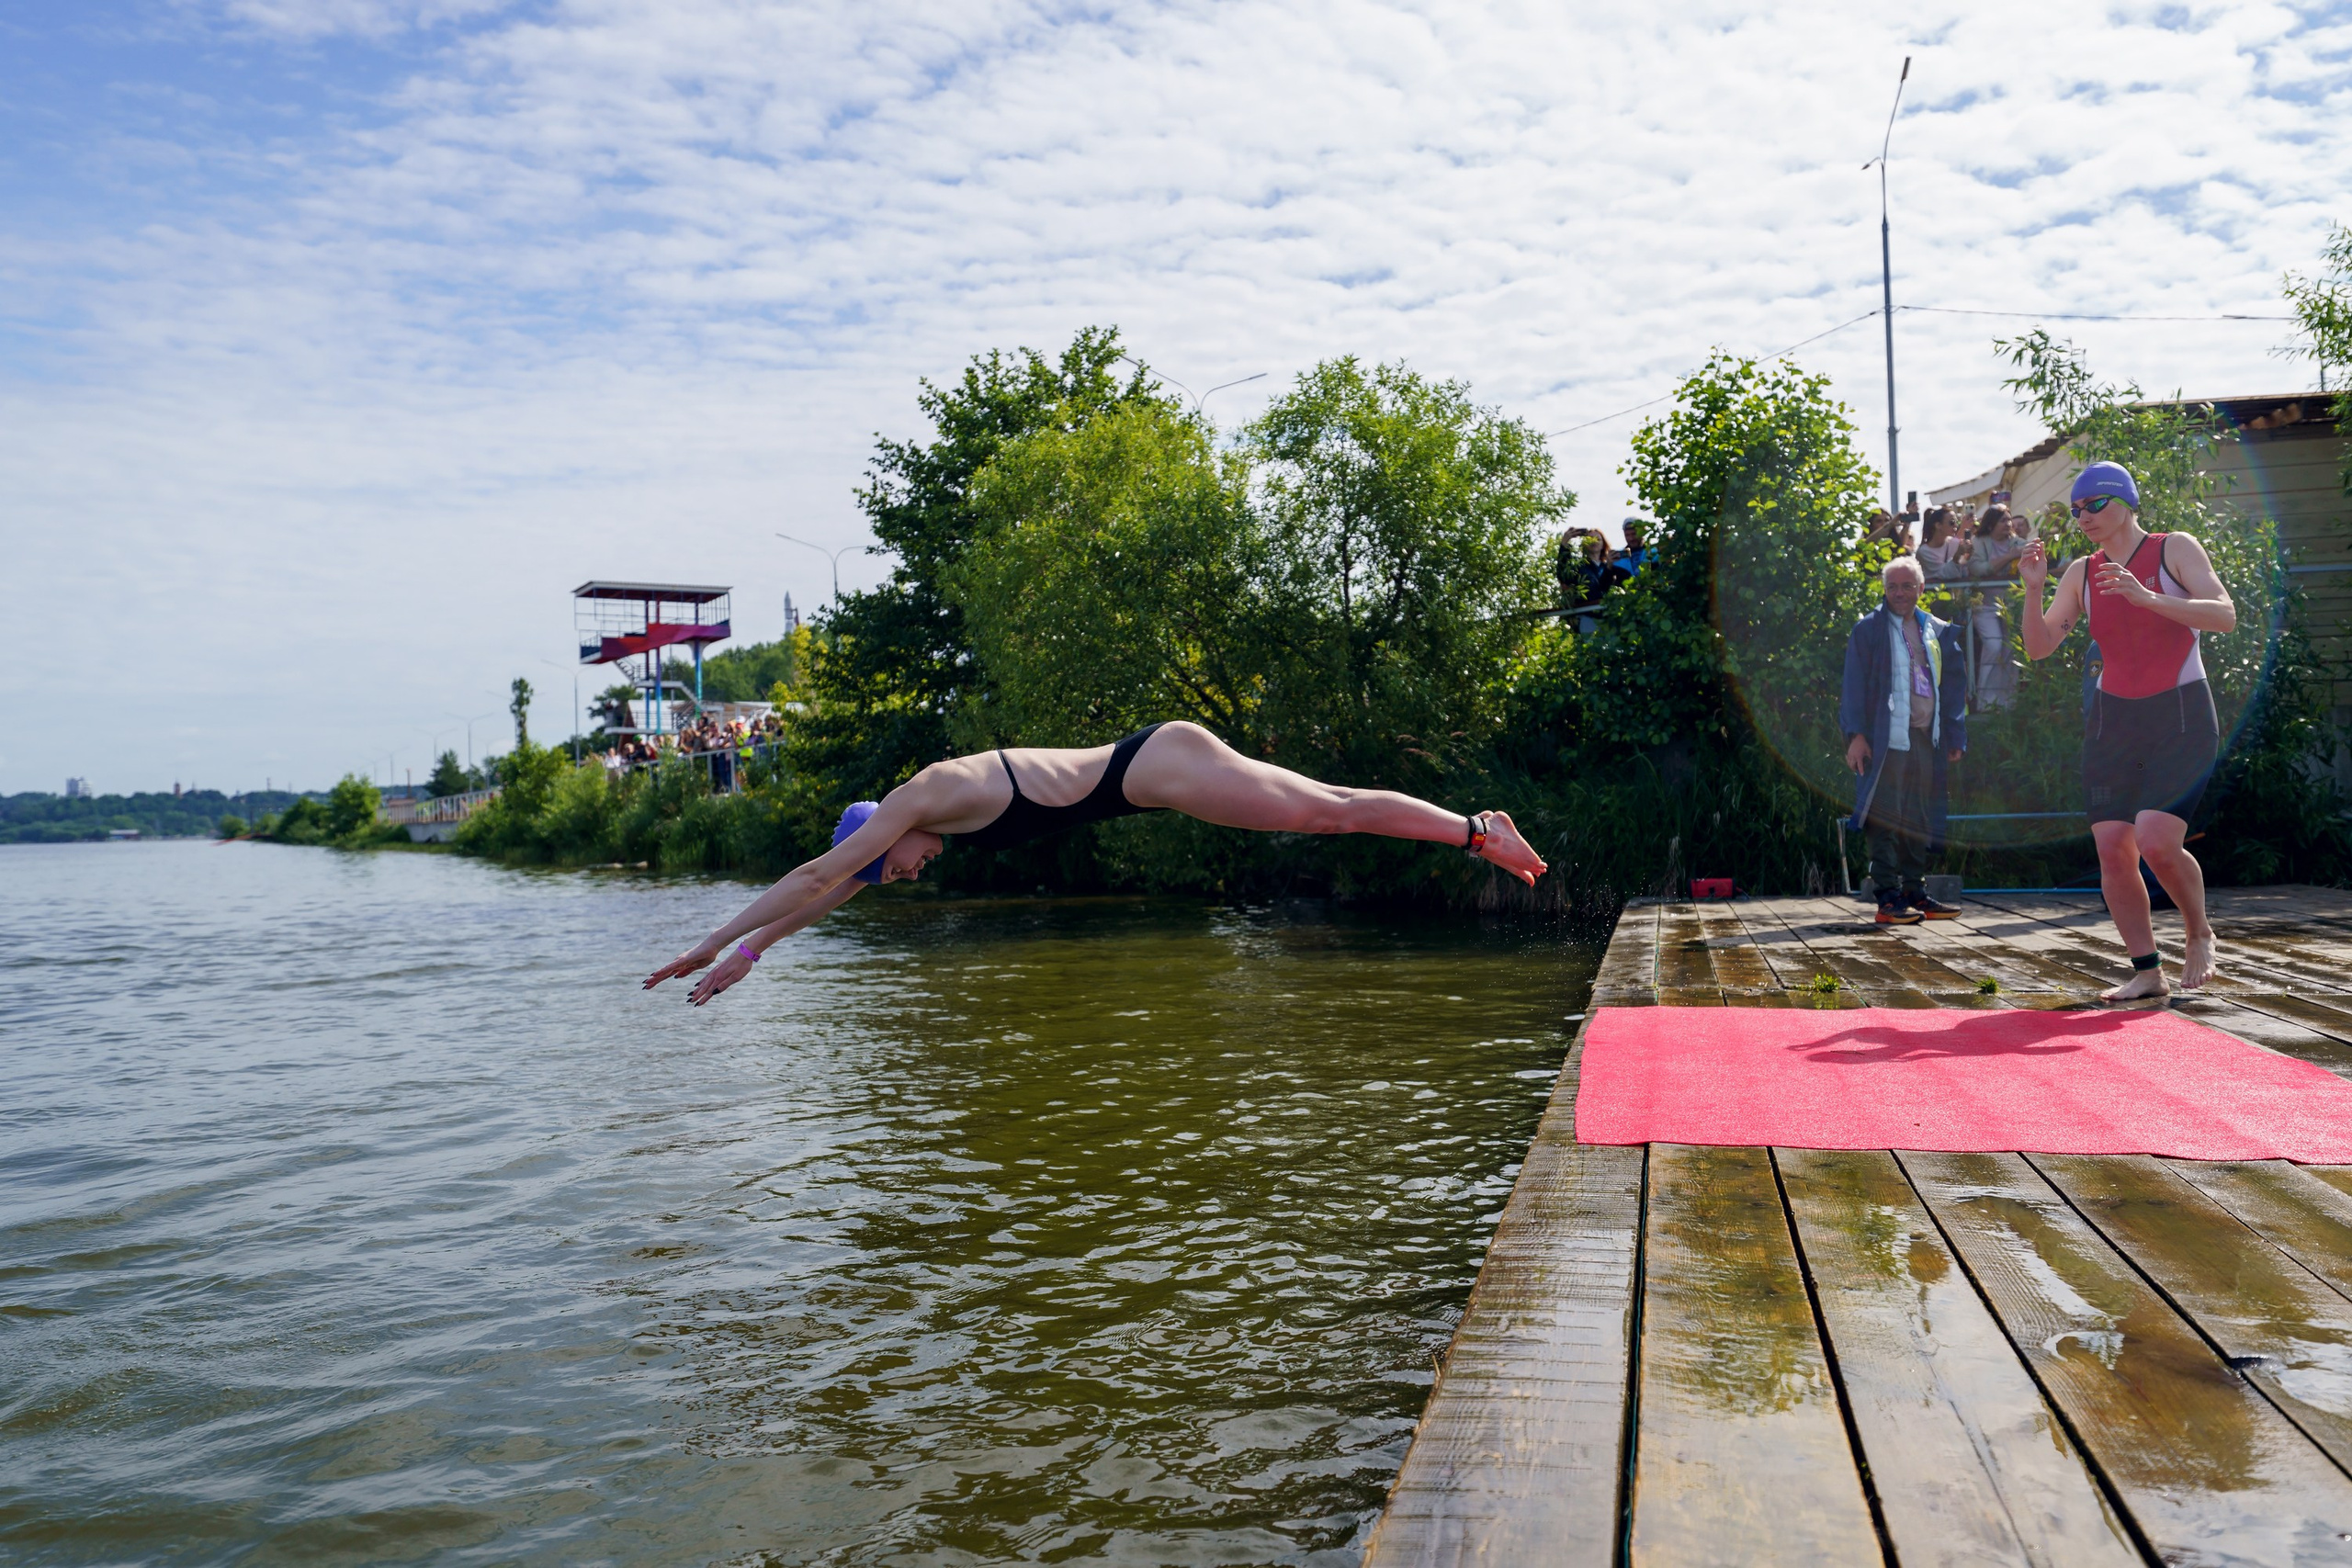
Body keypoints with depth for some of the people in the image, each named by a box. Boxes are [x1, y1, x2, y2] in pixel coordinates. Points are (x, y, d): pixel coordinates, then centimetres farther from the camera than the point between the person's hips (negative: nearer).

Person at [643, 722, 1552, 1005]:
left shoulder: (920, 797, -10)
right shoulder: (934, 811, 14)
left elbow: (815, 874, -10)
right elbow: (828, 890, 20)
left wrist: (713, 941, -5)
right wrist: (749, 952, 21)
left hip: (1156, 767, -8)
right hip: (1149, 774, 8)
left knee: (1335, 810, -5)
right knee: (1331, 808, 11)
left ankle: (1482, 833, 1)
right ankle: (1481, 829, 18)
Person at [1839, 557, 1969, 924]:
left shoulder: (1940, 632, 16)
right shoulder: (1868, 629, 3)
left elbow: (1954, 686, 17)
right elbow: (1854, 684, -2)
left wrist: (1955, 737, 11)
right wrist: (1856, 735, -11)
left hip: (1927, 741, 5)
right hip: (1886, 741, -5)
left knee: (1919, 823, 9)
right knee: (1885, 820, -6)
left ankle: (1915, 894, 17)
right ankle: (1889, 899, -3)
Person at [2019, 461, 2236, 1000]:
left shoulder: (2175, 549, -2)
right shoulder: (2081, 573, 9)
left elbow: (2224, 615, -15)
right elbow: (2039, 647, 3)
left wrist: (2147, 597, -26)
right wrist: (2033, 589, -12)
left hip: (2182, 719, -4)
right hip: (2112, 721, 4)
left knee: (2156, 842, -19)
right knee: (2112, 850, -5)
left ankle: (2199, 934, 10)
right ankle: (2146, 972, 6)